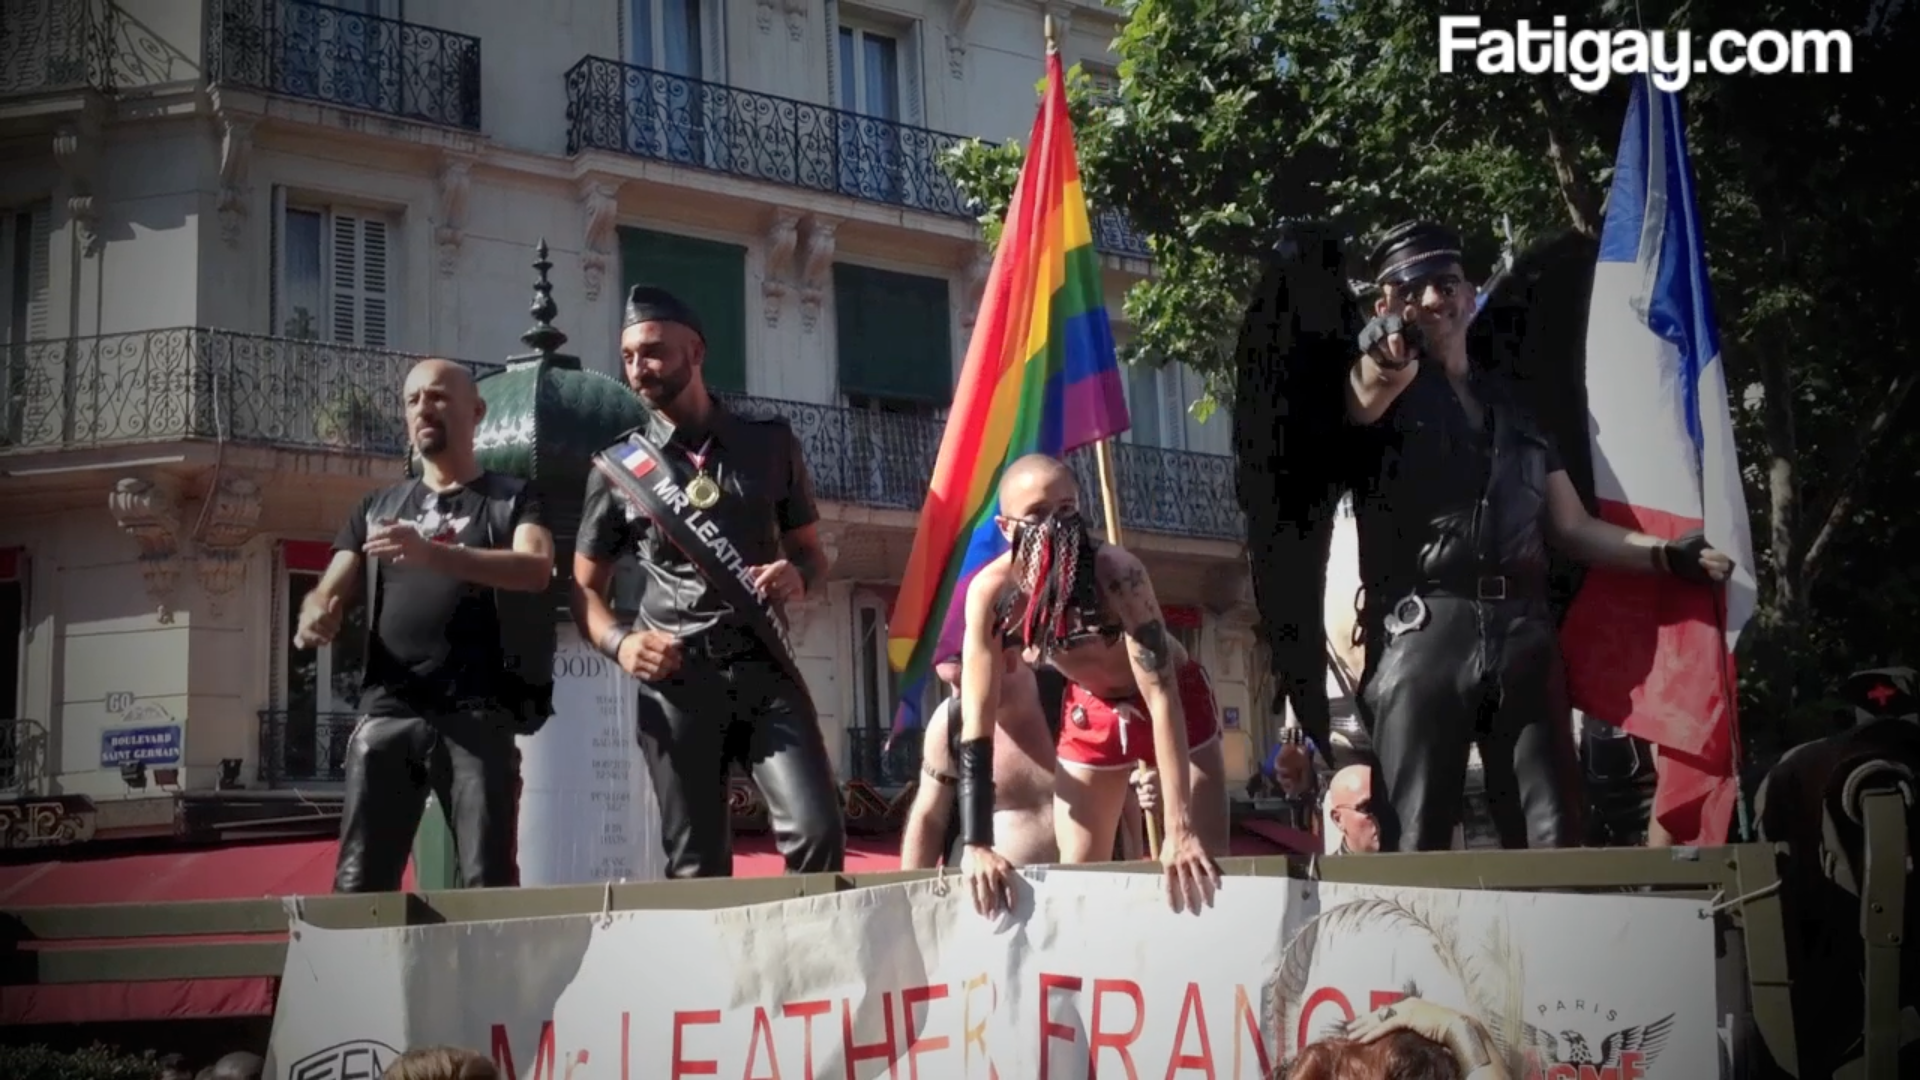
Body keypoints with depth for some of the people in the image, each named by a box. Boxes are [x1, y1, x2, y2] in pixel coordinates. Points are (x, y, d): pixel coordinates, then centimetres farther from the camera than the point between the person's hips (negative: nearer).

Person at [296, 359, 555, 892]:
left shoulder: (510, 498, 10)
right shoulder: (378, 507, 23)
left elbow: (537, 568, -9)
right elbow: (329, 592, 16)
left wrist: (432, 553, -23)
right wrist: (314, 614, -10)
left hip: (476, 715, -3)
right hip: (387, 711, 3)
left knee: (488, 884, -9)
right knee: (358, 883, -4)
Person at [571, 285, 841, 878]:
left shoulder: (771, 444, 9)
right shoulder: (619, 466, 8)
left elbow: (812, 553, 16)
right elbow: (586, 589, 12)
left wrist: (797, 576, -8)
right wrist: (620, 643, -9)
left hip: (765, 669, 0)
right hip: (675, 683, 0)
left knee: (817, 833, -14)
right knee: (697, 865, 3)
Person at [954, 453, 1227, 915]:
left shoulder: (1116, 571, -34)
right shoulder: (991, 592, -26)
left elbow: (1160, 695, -36)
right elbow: (976, 725, -24)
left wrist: (1180, 828, -41)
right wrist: (976, 844, -30)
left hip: (1174, 699, -3)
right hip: (1091, 709, 3)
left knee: (1204, 867, -6)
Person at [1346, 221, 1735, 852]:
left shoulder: (1512, 405, 26)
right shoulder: (1387, 388, 11)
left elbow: (1571, 527, 25)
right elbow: (1365, 396, -16)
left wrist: (1665, 555, 9)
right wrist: (1383, 363, -41)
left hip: (1522, 634, 4)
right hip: (1424, 629, -4)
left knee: (1553, 841, -4)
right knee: (1415, 847, -11)